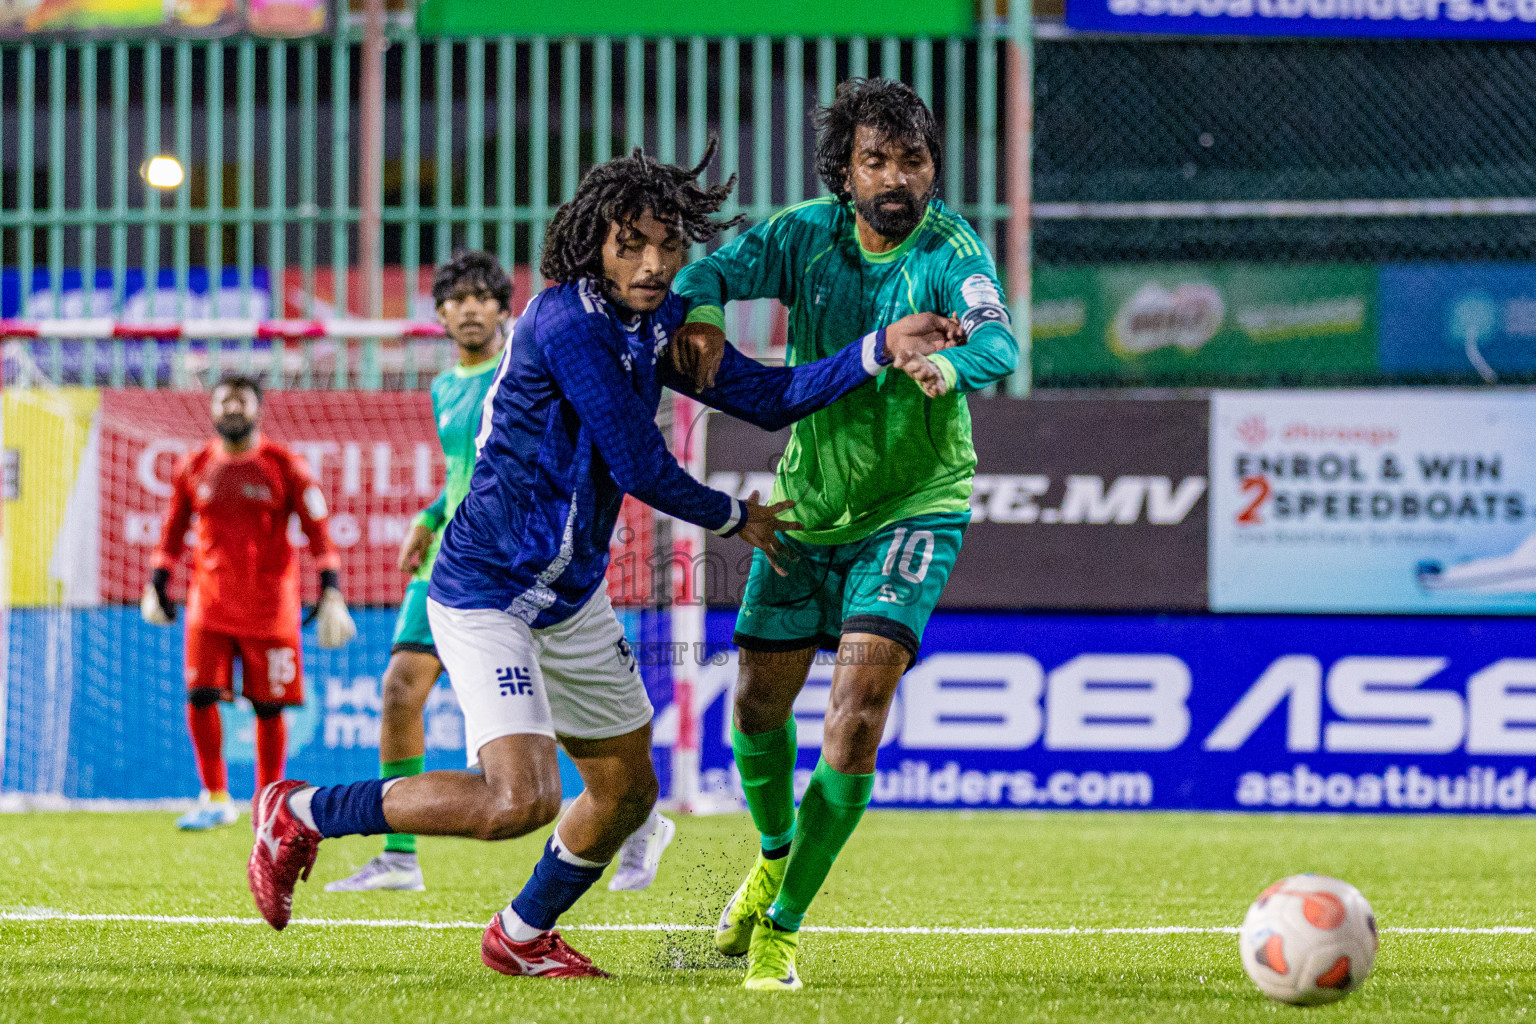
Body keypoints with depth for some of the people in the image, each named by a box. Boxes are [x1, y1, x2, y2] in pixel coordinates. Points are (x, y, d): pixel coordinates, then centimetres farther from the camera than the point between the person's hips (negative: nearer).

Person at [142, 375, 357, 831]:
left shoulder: (285, 467, -2)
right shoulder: (194, 468, 8)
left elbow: (319, 533, -3)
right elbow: (174, 529, 18)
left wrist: (332, 593, -11)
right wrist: (156, 585, 12)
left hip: (270, 604, -2)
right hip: (210, 602, 2)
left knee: (268, 707, 1)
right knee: (200, 696, -9)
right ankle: (216, 798, 3)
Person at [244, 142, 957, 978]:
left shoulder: (655, 321, 4)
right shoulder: (571, 324, -24)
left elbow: (768, 398, 7)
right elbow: (639, 469, -20)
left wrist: (882, 348, -5)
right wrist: (734, 519, -3)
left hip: (572, 596, 9)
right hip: (486, 591, -9)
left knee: (628, 791, 18)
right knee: (520, 799, -23)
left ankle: (521, 938, 40)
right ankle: (300, 813, -7)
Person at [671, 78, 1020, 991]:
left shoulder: (952, 252, -20)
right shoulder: (808, 233, -8)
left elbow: (998, 342, -37)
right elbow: (714, 271, -19)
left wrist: (950, 365, -60)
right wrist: (703, 314, -43)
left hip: (913, 507, -4)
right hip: (806, 501, 4)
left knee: (858, 709, -18)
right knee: (759, 704, 11)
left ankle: (782, 924, -7)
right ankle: (776, 855, 43)